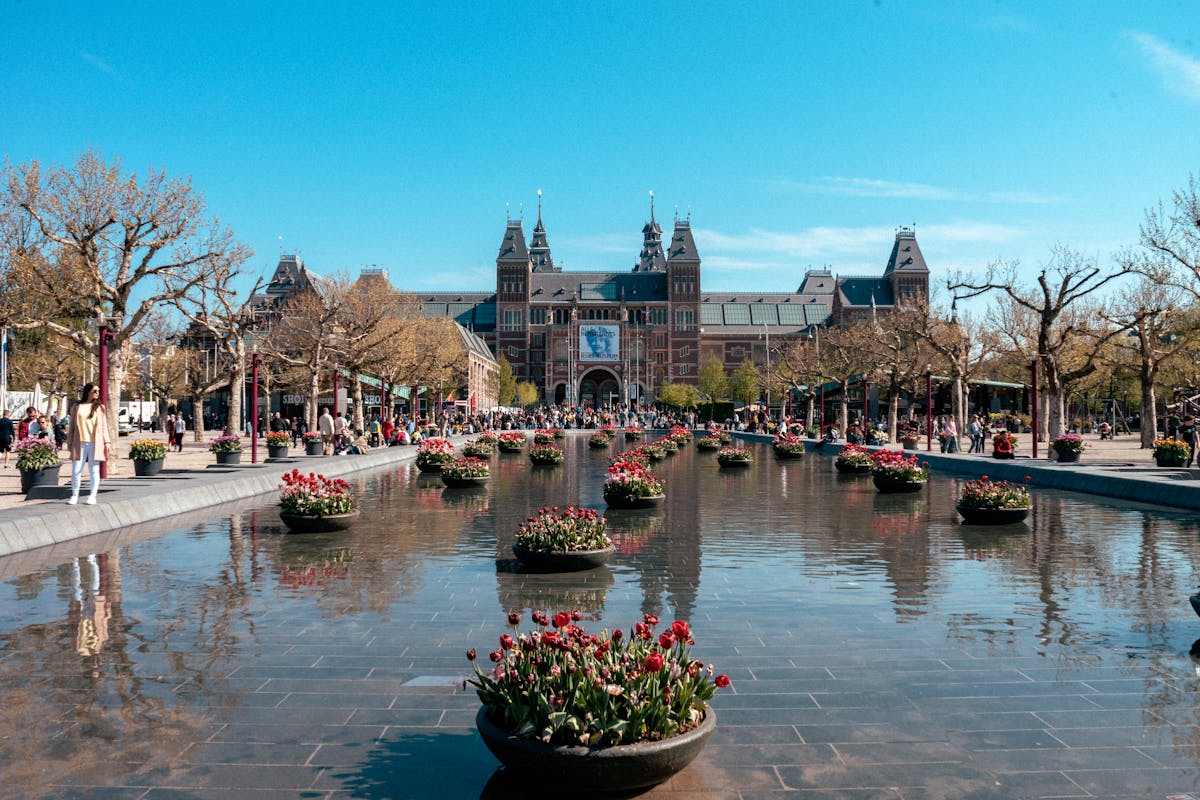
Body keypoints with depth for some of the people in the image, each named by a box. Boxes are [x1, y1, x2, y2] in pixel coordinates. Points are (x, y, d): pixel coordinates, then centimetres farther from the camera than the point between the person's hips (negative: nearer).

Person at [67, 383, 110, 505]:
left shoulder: (100, 407, 11)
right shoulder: (78, 407, 9)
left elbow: (104, 426, 9)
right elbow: (73, 425, 12)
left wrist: (106, 442, 2)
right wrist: (69, 441, 7)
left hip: (95, 444, 0)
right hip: (79, 444, 0)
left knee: (94, 471, 1)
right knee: (76, 471, 1)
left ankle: (92, 496, 7)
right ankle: (74, 495, 13)